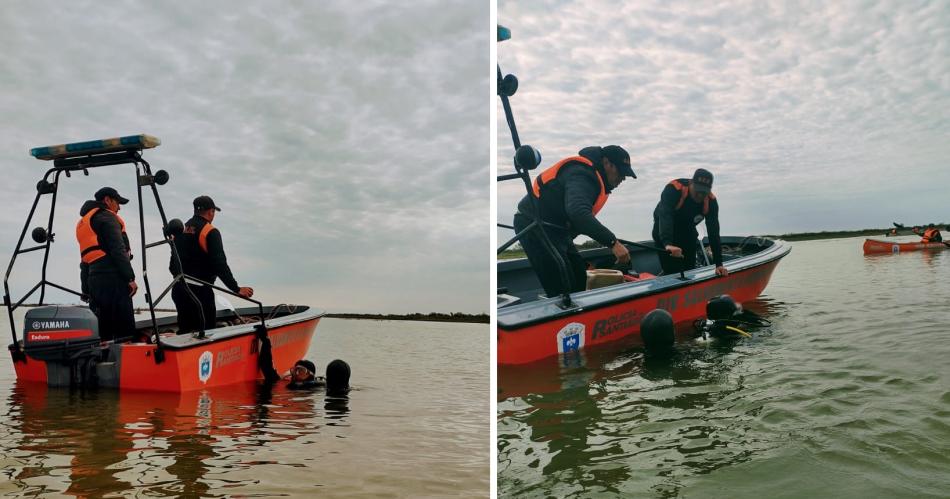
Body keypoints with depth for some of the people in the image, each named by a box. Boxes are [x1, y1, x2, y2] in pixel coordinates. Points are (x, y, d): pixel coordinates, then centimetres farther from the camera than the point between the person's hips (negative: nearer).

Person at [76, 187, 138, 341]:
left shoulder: (83, 223, 28)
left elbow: (84, 262, 25)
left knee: (104, 331, 9)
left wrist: (86, 290, 23)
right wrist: (130, 278, -14)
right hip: (112, 278, -9)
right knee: (125, 329, -15)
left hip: (94, 281, 9)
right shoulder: (106, 217, 0)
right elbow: (118, 250, -13)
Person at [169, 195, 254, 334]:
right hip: (199, 291, -8)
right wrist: (236, 288, -17)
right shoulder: (210, 232, -13)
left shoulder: (181, 230, 10)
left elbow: (173, 261, 18)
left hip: (179, 289, 8)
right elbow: (220, 265, -20)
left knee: (184, 330, 19)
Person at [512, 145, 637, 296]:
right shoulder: (581, 175, -24)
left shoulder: (592, 174, 10)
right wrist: (612, 242, -44)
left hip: (554, 229, 11)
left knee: (580, 279, 12)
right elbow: (578, 212, -42)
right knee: (563, 290, -14)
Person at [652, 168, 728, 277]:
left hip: (688, 232, 5)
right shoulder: (673, 189, -34)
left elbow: (713, 232, -18)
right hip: (664, 231, -4)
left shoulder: (711, 201, -19)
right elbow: (665, 216, -47)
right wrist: (668, 243, -64)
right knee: (672, 271, -14)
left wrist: (718, 264, -22)